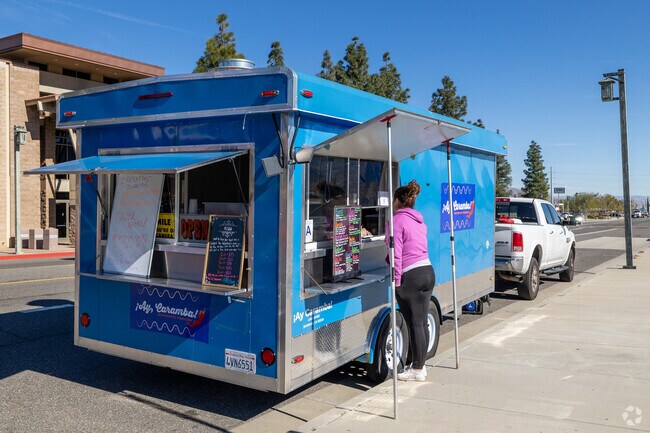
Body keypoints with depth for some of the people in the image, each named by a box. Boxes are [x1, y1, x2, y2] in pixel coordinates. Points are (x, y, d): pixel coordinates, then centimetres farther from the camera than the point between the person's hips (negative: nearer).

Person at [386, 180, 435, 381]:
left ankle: (417, 370, 8)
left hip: (411, 276, -9)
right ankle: (414, 363, 25)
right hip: (428, 272, 9)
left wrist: (396, 280, -10)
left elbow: (396, 254, -14)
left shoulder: (397, 220, -9)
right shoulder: (419, 220, 17)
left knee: (415, 324, -1)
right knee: (421, 323, 13)